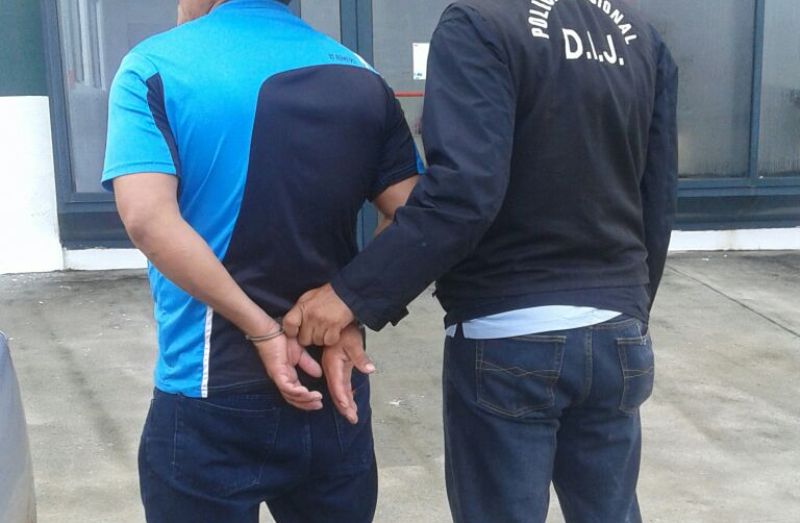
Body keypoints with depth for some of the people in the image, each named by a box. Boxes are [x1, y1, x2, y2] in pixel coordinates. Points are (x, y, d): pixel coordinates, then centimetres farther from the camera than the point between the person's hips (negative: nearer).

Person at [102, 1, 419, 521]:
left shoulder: (155, 66, -7)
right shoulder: (358, 75, 4)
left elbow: (147, 218, -21)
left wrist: (263, 330, -17)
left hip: (210, 400, -3)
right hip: (331, 390, 4)